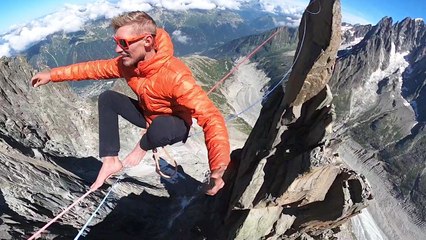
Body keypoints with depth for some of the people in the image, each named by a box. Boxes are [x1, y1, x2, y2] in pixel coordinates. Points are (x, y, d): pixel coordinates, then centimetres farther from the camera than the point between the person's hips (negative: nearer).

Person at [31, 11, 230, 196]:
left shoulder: (174, 76, -38)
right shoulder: (127, 63, -15)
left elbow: (211, 118, -43)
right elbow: (95, 68, 2)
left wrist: (218, 169, -48)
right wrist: (52, 75, 3)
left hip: (175, 125, -6)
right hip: (148, 115, 7)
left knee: (160, 127, -40)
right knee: (107, 98, -5)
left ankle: (143, 147, -2)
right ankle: (111, 160, -2)